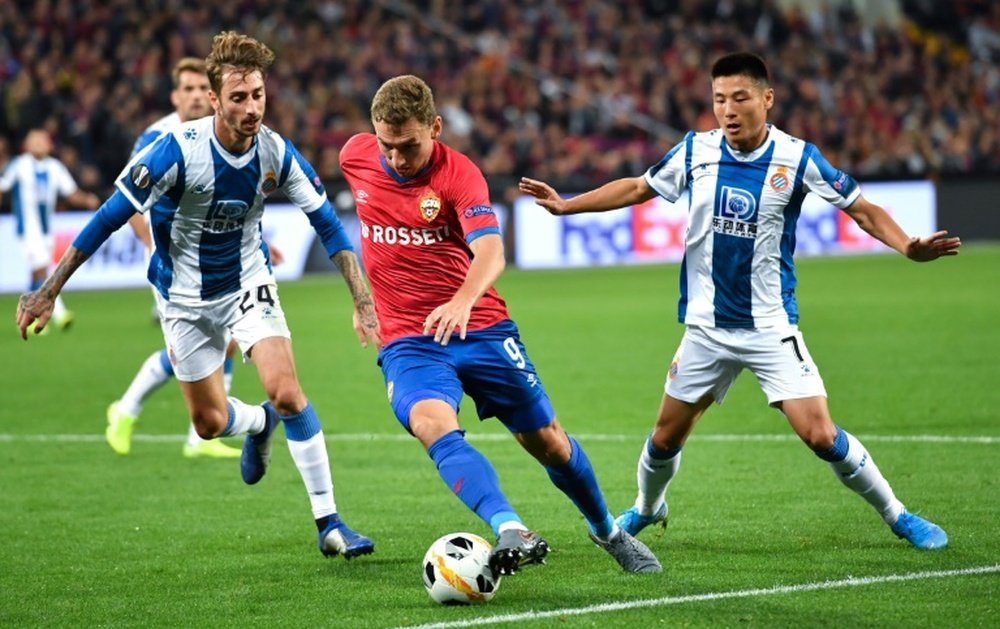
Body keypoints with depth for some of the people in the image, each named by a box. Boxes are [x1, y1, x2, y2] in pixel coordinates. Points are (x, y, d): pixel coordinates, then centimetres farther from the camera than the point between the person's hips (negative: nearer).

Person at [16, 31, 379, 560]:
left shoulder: (277, 153, -17)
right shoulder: (179, 150, -27)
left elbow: (327, 223, -3)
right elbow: (110, 218, -21)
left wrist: (362, 300, -7)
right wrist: (47, 293, -19)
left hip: (247, 285, 1)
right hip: (185, 297, -1)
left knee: (286, 392, -19)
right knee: (210, 423, 7)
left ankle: (328, 521, -9)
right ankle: (260, 424, 45)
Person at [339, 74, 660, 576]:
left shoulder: (459, 173, -14)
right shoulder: (355, 157, -2)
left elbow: (490, 251, -30)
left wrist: (462, 301, -51)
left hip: (478, 326, -2)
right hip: (408, 340, 2)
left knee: (547, 441, 6)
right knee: (432, 423, -30)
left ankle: (607, 530, 34)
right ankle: (511, 533, -46)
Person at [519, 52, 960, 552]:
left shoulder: (797, 158, -11)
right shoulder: (696, 151, -3)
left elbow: (862, 209, -6)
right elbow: (637, 188, 12)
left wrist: (907, 246, -23)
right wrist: (565, 206, 8)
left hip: (771, 327, -3)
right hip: (706, 328, 3)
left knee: (820, 436, -14)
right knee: (666, 437, 11)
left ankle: (896, 515, 5)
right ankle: (646, 509, 42)